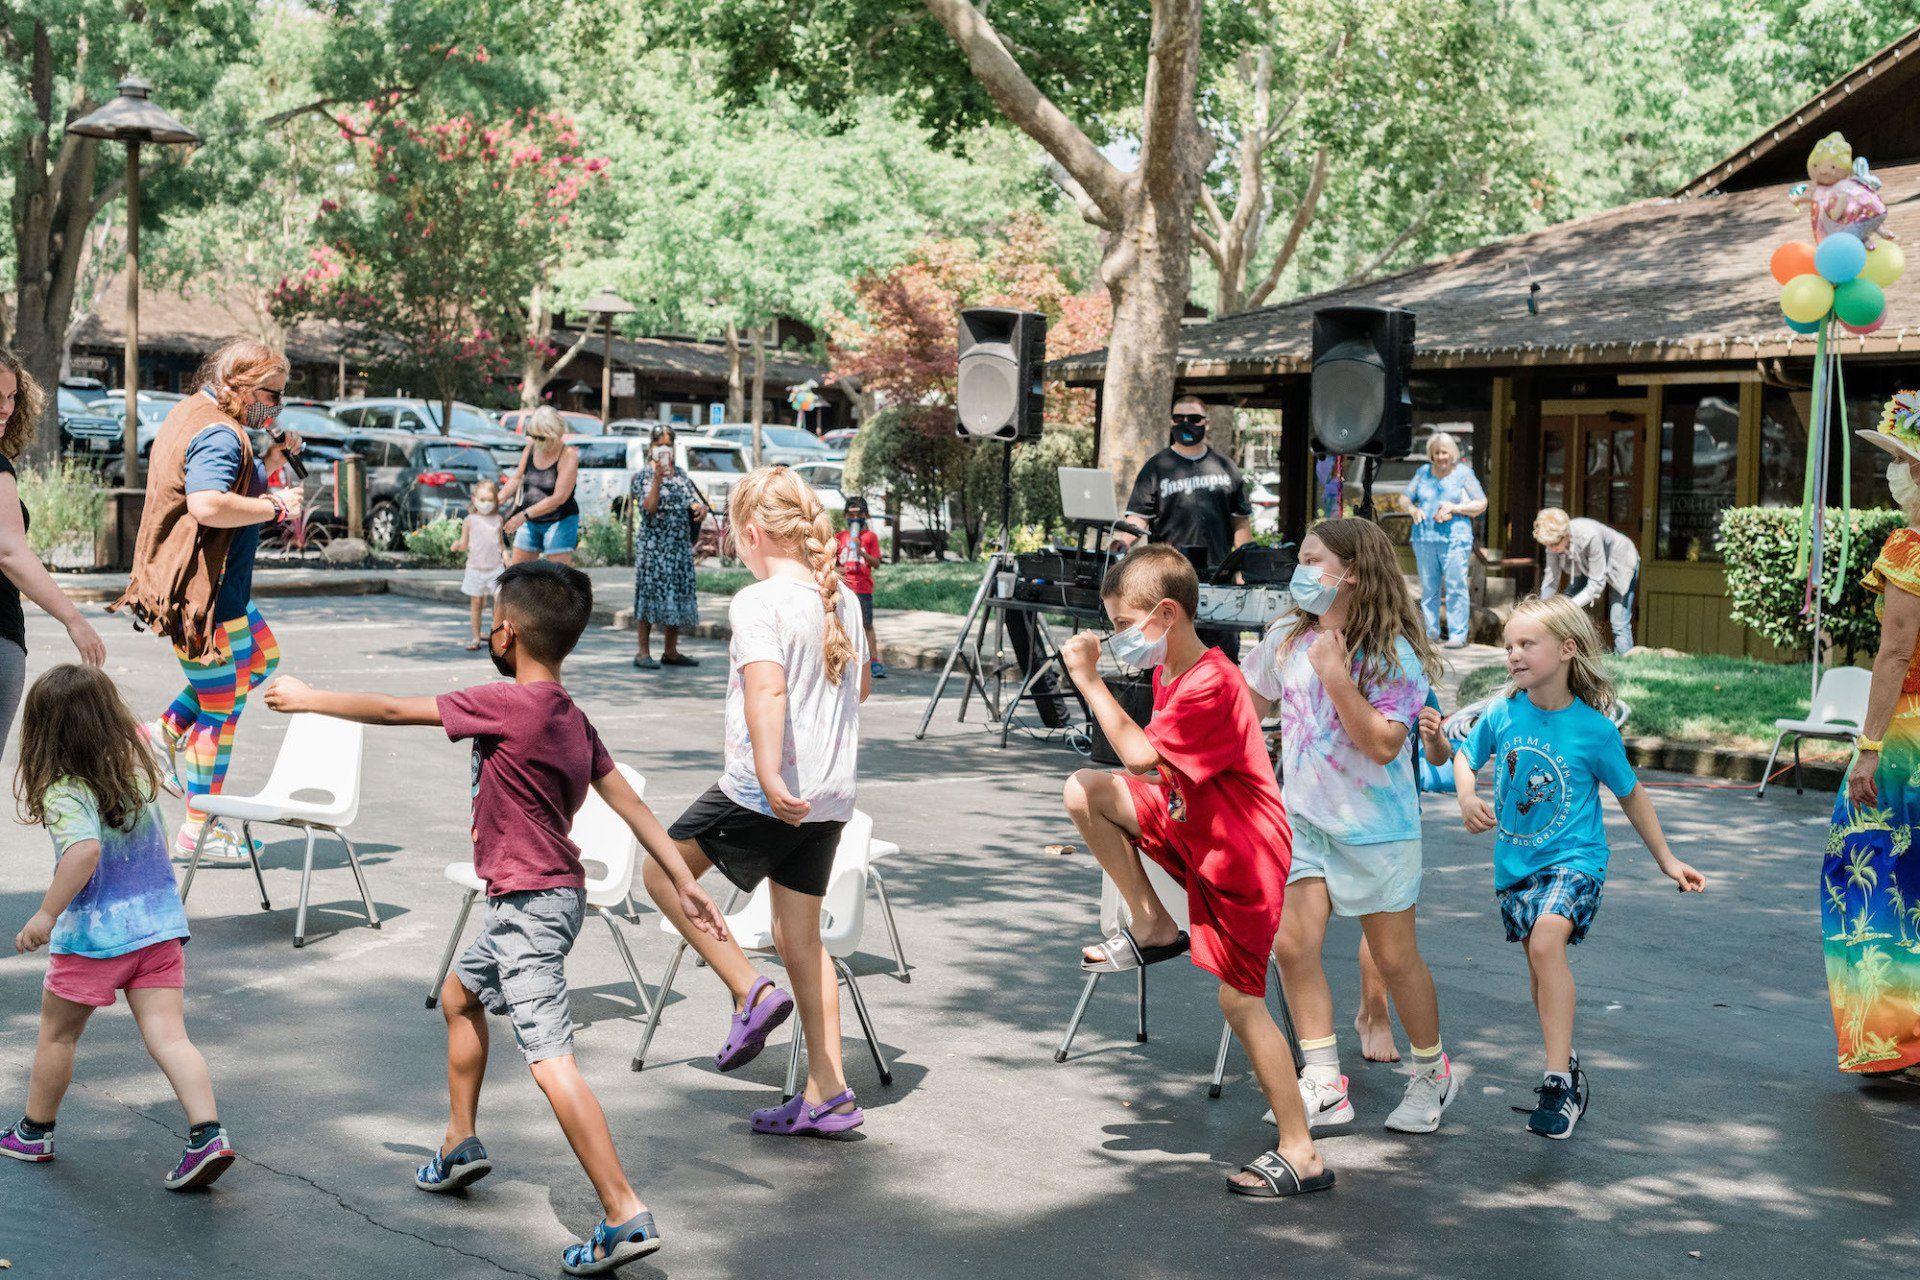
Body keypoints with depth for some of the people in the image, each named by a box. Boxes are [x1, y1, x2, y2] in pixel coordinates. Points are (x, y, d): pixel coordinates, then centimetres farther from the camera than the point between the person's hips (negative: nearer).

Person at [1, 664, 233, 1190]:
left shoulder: (63, 792, -18)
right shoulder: (137, 769, 4)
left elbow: (84, 849, -34)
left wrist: (47, 914, -29)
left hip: (94, 935, -5)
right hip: (160, 925, 5)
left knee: (57, 1034, 17)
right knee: (169, 1037, 0)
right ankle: (207, 1134, -14)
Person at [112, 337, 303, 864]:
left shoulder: (196, 417, 13)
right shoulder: (219, 435, -21)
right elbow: (208, 505, -36)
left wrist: (272, 458, 11)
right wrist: (276, 506, -24)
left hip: (221, 586, 10)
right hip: (203, 593, -10)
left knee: (262, 657, 27)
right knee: (220, 709, 0)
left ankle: (167, 731, 22)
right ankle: (198, 830, 11)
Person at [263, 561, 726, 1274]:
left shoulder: (509, 704, -19)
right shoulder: (569, 717, 6)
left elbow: (394, 710, -9)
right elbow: (629, 803, 6)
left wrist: (308, 699, 5)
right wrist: (685, 885, 9)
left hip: (530, 903, -10)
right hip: (538, 898, 10)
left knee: (549, 1062, -14)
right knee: (460, 996, 29)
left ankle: (625, 1218, -19)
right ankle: (460, 1145, 44)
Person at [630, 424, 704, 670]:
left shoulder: (681, 475, 13)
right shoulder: (643, 476, -2)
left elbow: (693, 502, 9)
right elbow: (650, 507, -15)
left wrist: (701, 509, -14)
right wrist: (658, 478, -24)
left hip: (681, 547, 5)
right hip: (652, 546, -5)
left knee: (678, 596, 7)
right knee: (650, 595, -5)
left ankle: (671, 652, 15)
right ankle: (643, 652, 0)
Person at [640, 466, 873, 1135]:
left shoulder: (757, 602, -13)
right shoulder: (841, 598, 9)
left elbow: (767, 691, -28)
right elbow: (860, 686, 23)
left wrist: (770, 779, -36)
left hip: (763, 794, -7)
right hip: (831, 796, 8)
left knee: (665, 871, 13)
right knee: (801, 937, 13)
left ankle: (751, 991, 1)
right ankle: (828, 1094, 12)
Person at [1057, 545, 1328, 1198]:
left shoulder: (1211, 685, -25)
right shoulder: (1169, 672, 5)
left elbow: (1139, 755, -33)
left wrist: (1090, 681, -28)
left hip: (1242, 856, -9)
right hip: (1192, 829, 9)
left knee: (1240, 999, -6)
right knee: (1083, 789, -2)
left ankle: (1300, 1154, 3)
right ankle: (1153, 925, 6)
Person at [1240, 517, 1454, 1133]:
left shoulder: (1393, 653, -15)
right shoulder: (1287, 640, 1)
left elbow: (1384, 745, -24)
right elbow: (1250, 704, 18)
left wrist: (1335, 675, -27)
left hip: (1376, 827, -5)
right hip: (1304, 817, 5)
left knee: (1395, 956, 6)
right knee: (1292, 944, -7)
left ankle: (1432, 1071, 28)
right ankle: (1324, 1085, 2)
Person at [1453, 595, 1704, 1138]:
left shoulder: (1593, 729, -13)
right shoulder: (1501, 715, -6)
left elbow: (1630, 794, 3)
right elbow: (1466, 755, 15)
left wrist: (1667, 860, 9)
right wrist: (1467, 798, -7)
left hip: (1573, 858, -5)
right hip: (1515, 862, 5)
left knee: (1546, 940, -28)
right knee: (1541, 966, 15)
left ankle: (1558, 1083, -26)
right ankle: (1566, 1070, 37)